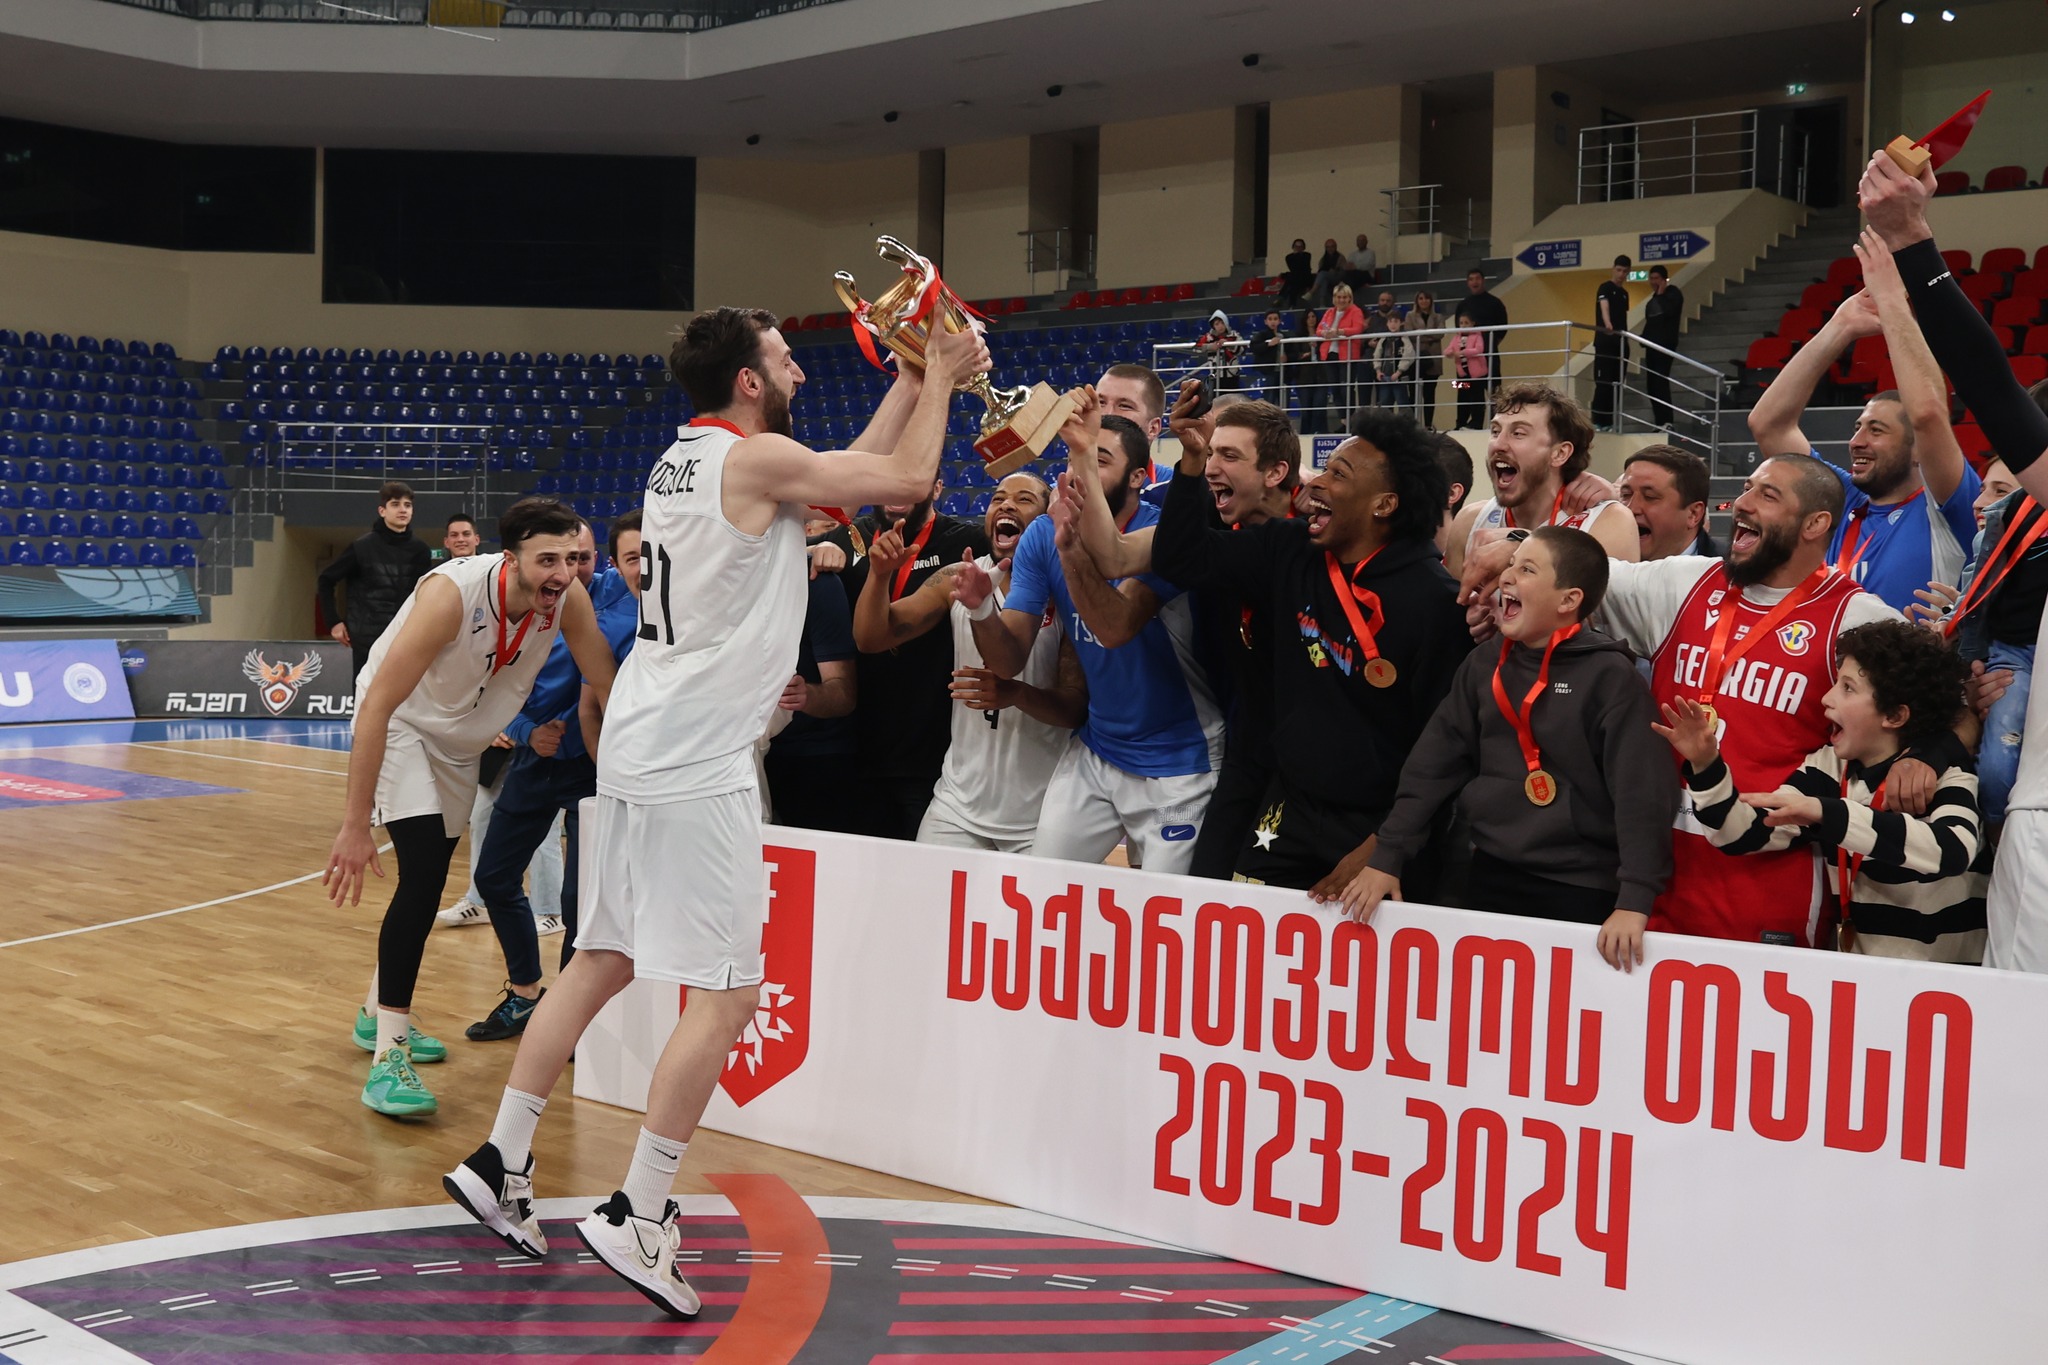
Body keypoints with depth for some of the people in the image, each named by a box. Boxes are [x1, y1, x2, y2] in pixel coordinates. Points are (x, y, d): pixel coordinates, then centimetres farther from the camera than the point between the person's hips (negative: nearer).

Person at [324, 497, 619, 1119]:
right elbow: (377, 705, -34)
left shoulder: (568, 598, -21)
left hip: (462, 741, 6)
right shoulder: (453, 593, -35)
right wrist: (354, 826, -36)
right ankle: (388, 1058, -17)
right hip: (399, 725, -6)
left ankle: (379, 1013, 40)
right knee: (423, 870, -22)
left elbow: (608, 685, -7)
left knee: (429, 881, 17)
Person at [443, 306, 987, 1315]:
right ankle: (637, 1218, -3)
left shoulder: (683, 457, 15)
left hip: (636, 745, 9)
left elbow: (852, 471, 24)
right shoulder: (755, 456, -11)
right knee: (726, 995, -4)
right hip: (698, 767, -9)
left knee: (602, 961, 17)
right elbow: (908, 480, -5)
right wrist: (939, 378, 9)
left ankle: (500, 1165, 24)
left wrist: (911, 381, 25)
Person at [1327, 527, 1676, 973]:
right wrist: (1386, 857, 1)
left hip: (1583, 894, -5)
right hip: (1492, 878, 5)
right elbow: (1434, 765, 7)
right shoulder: (1484, 665, 6)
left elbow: (1643, 790, -17)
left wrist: (1634, 902, -25)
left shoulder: (1609, 676, -11)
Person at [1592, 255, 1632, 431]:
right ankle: (1598, 421, -8)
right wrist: (1607, 324, -45)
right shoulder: (1605, 288, -6)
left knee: (1617, 383, 6)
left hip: (1620, 343, 7)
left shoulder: (1624, 293, 17)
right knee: (1603, 383, -9)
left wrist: (1626, 339, 17)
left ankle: (1610, 421, 10)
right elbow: (1604, 306, -25)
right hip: (1605, 342, -7)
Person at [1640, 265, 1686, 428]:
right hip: (1653, 344, 9)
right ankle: (1660, 422, 8)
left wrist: (1661, 294, -13)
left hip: (1665, 344, -9)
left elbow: (1668, 311, -22)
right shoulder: (1655, 296, 21)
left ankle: (1667, 421, -19)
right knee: (1652, 384, 5)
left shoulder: (1673, 293, -4)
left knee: (1660, 382, -17)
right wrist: (1645, 338, 11)